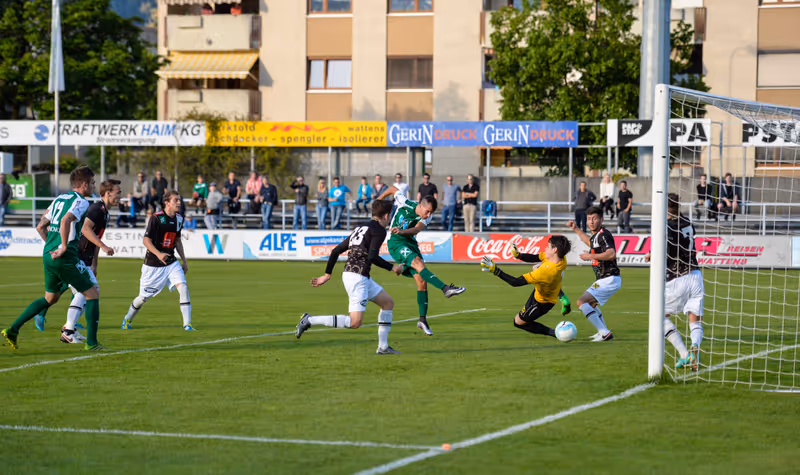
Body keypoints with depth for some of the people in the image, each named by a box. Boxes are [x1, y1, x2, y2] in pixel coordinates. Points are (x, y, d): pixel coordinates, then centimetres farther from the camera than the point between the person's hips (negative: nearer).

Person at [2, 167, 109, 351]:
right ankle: (91, 342, -1)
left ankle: (13, 330, 16)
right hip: (66, 257, -9)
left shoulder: (59, 199, 17)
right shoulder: (80, 201, -9)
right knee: (92, 293, 2)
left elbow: (40, 227, 20)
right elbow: (65, 221, -27)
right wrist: (64, 247, -21)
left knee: (50, 298, 22)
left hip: (48, 255, 9)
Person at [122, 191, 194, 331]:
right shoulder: (157, 218, -16)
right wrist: (158, 254, -31)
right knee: (144, 297, 5)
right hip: (153, 265, -5)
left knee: (183, 287, -16)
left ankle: (187, 324, -13)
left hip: (171, 262, 5)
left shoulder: (178, 218, 5)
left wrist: (184, 261, 17)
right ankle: (127, 320, 31)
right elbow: (146, 240, -16)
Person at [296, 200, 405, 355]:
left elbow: (336, 250, 19)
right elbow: (372, 256, -20)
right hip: (357, 277, -10)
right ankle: (310, 320, -13)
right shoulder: (379, 230, -7)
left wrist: (327, 274, 23)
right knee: (355, 322, -14)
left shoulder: (360, 229, 19)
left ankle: (383, 347, 19)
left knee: (388, 303, 19)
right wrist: (392, 268, -7)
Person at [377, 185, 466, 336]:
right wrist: (379, 200, 22)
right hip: (396, 243, -5)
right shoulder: (405, 203, -12)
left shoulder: (426, 218, -5)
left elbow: (416, 229, -25)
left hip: (411, 244, 5)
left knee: (422, 281, -4)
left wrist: (401, 231, -44)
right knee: (419, 264, -30)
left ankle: (422, 320, 4)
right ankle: (446, 289, -44)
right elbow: (392, 189, 6)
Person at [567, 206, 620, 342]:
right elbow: (590, 243, 40)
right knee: (590, 302, 30)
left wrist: (590, 256, -25)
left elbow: (611, 254, -32)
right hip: (604, 280, 11)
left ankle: (604, 333, -21)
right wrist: (576, 229, 37)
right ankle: (603, 332, 34)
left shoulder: (603, 235, -16)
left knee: (582, 302, -16)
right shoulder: (596, 235, 14)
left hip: (609, 279, -11)